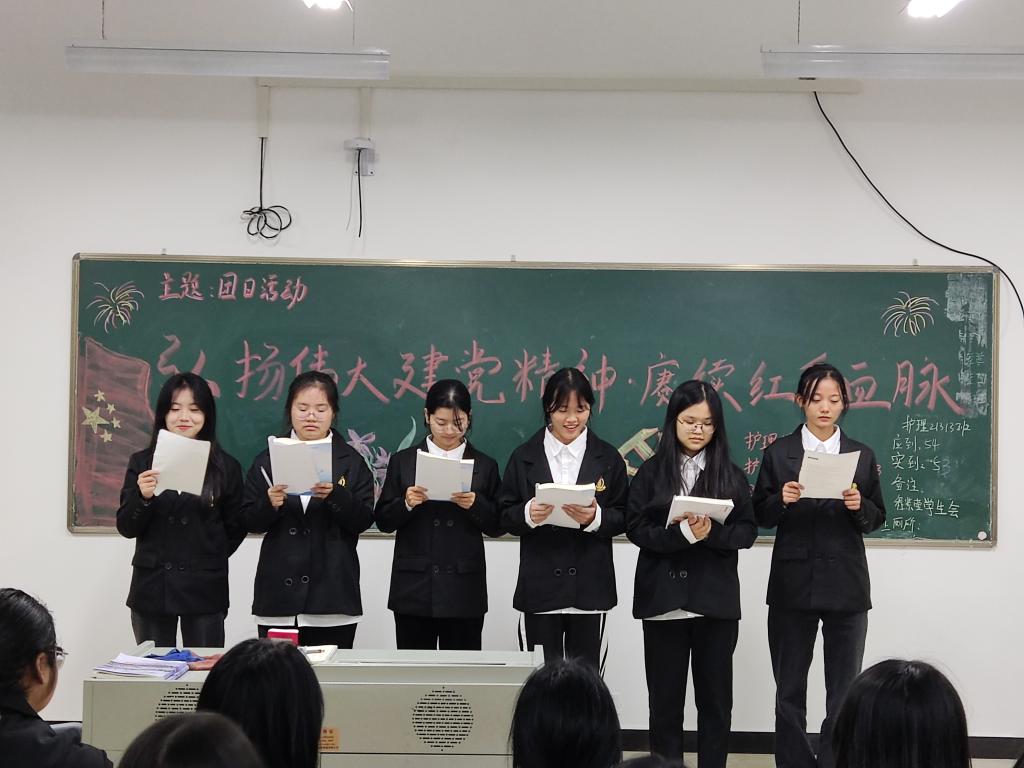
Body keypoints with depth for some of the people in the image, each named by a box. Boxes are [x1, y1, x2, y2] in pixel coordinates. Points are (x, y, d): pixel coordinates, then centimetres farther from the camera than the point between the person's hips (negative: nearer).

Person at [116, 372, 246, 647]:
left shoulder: (225, 466, 1)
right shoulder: (142, 463, 5)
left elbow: (235, 529, 8)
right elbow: (126, 528, 1)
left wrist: (205, 561, 2)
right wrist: (143, 497, -15)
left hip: (204, 591, -1)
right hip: (151, 589, 1)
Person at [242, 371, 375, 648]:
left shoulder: (351, 462, 6)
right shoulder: (267, 460, 9)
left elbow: (363, 521, -2)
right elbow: (250, 522, 6)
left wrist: (335, 495, -18)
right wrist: (270, 504, -14)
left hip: (332, 593, -1)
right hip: (279, 593, 1)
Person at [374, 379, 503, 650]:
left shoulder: (485, 466, 5)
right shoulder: (403, 461, 6)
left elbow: (497, 526, 4)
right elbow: (383, 521, 5)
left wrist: (476, 504, -14)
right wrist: (406, 504, -13)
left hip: (464, 591, 0)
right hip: (414, 589, 0)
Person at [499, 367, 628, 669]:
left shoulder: (608, 458, 5)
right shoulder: (524, 457, 5)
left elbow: (622, 518, 4)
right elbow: (505, 516, 5)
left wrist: (596, 517, -16)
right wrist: (528, 514, -16)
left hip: (590, 587, 0)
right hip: (539, 586, 0)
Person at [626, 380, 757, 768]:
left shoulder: (731, 474, 6)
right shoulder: (651, 472, 2)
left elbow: (747, 531, 1)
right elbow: (637, 529, -5)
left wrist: (711, 532, -18)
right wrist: (681, 533, -20)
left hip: (716, 599, 1)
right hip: (664, 598, -1)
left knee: (715, 696, 6)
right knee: (665, 696, 5)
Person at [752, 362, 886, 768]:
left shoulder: (862, 455, 6)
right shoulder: (778, 453, 3)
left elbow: (878, 518, 7)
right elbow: (761, 515, 3)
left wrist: (860, 506, -14)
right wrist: (782, 500, -17)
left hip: (847, 585, 0)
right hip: (793, 584, 0)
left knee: (845, 693, 2)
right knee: (789, 690, 7)